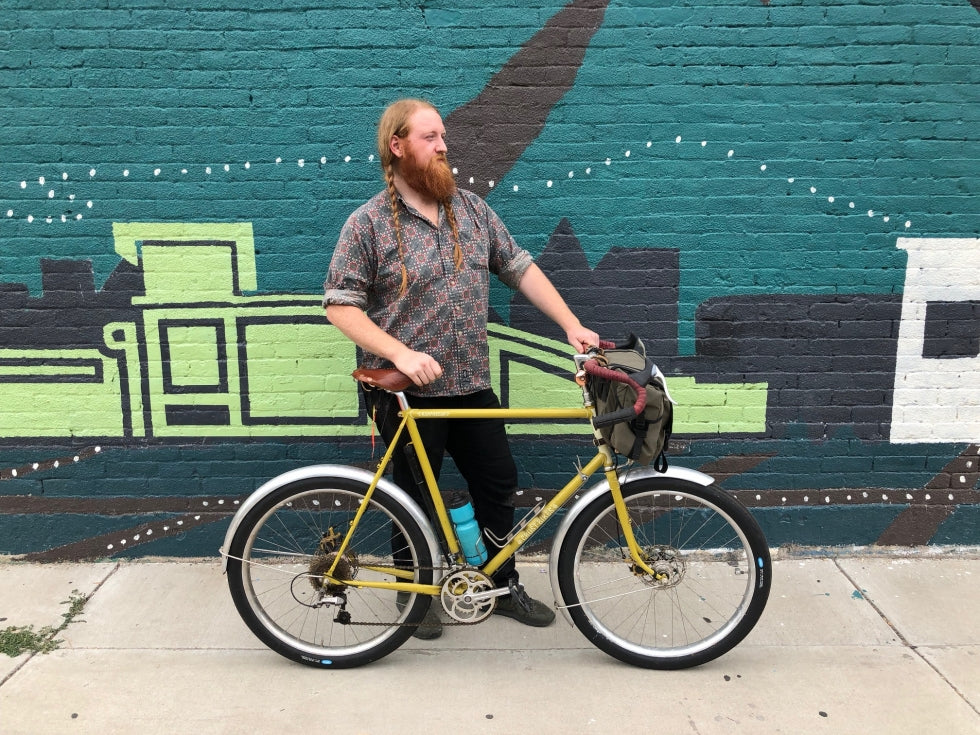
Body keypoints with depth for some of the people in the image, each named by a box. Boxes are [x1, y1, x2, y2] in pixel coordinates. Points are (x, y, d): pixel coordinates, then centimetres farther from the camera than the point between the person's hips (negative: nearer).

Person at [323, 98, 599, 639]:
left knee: (499, 484, 14)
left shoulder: (473, 209, 7)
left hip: (473, 387, 5)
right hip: (409, 393, -5)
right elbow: (341, 306, -11)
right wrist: (400, 353, -23)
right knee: (416, 500, 11)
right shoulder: (368, 223, -8)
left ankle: (504, 586, 34)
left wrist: (572, 326, 0)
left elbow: (522, 269, 9)